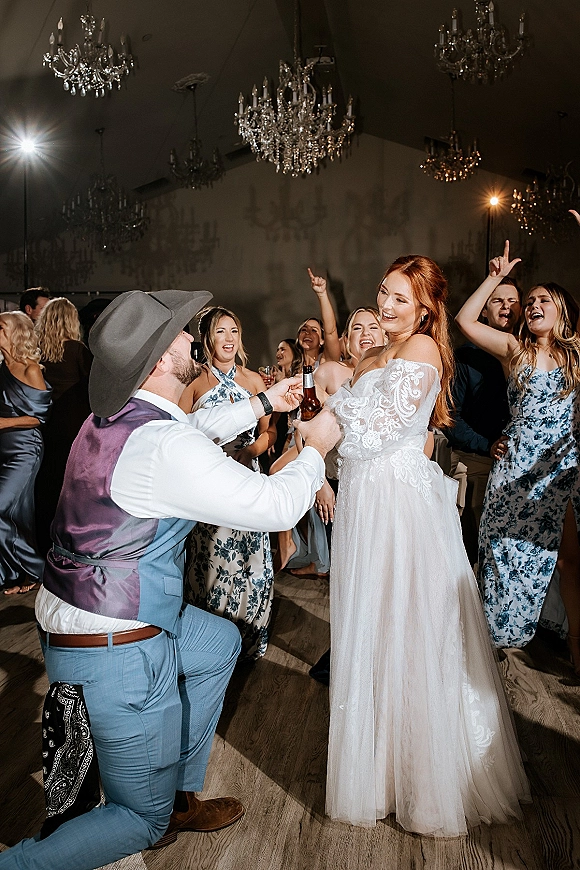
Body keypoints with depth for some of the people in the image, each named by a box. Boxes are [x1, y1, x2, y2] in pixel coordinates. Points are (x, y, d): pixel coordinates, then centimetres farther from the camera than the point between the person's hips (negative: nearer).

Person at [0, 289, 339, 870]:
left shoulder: (111, 417, 1)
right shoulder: (165, 446, -27)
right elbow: (277, 506, -19)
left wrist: (263, 403, 26)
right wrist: (315, 448, -2)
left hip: (69, 616, 9)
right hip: (115, 651, -9)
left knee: (221, 642, 29)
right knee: (143, 817, 12)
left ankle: (178, 797, 37)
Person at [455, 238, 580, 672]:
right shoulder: (515, 350, 6)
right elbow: (465, 321, -1)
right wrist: (495, 278, -2)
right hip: (518, 466, 0)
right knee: (512, 550, 8)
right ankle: (504, 630, 23)